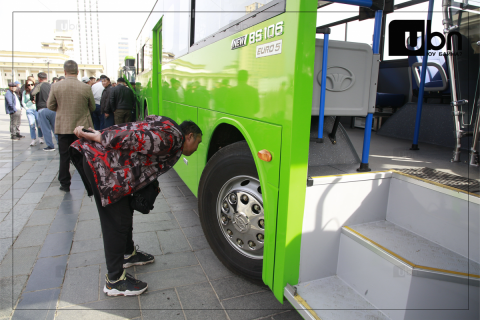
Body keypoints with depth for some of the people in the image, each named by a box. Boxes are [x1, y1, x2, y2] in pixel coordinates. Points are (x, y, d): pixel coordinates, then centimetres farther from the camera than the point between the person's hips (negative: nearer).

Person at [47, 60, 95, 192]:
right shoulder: (86, 88, -11)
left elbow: (50, 106, 3)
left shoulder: (55, 87, -8)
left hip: (63, 126, 1)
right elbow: (92, 107, 1)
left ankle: (65, 184, 16)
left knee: (64, 156, 10)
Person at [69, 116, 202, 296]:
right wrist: (97, 137, -18)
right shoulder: (173, 138, -13)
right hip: (102, 163, -11)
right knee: (116, 222, -4)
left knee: (125, 209, 22)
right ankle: (115, 281, 8)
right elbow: (135, 139, -21)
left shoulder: (167, 127, 19)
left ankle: (128, 254, 41)